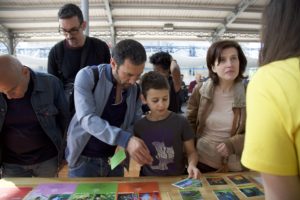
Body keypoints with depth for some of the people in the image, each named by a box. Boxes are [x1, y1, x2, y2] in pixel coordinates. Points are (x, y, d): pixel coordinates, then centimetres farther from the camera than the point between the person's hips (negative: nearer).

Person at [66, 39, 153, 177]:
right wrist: (125, 140, -41)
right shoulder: (87, 76, -18)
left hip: (115, 159, 4)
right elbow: (87, 119, -29)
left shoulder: (135, 90, -4)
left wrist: (124, 146, -19)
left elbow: (136, 124, 3)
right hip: (84, 159, -4)